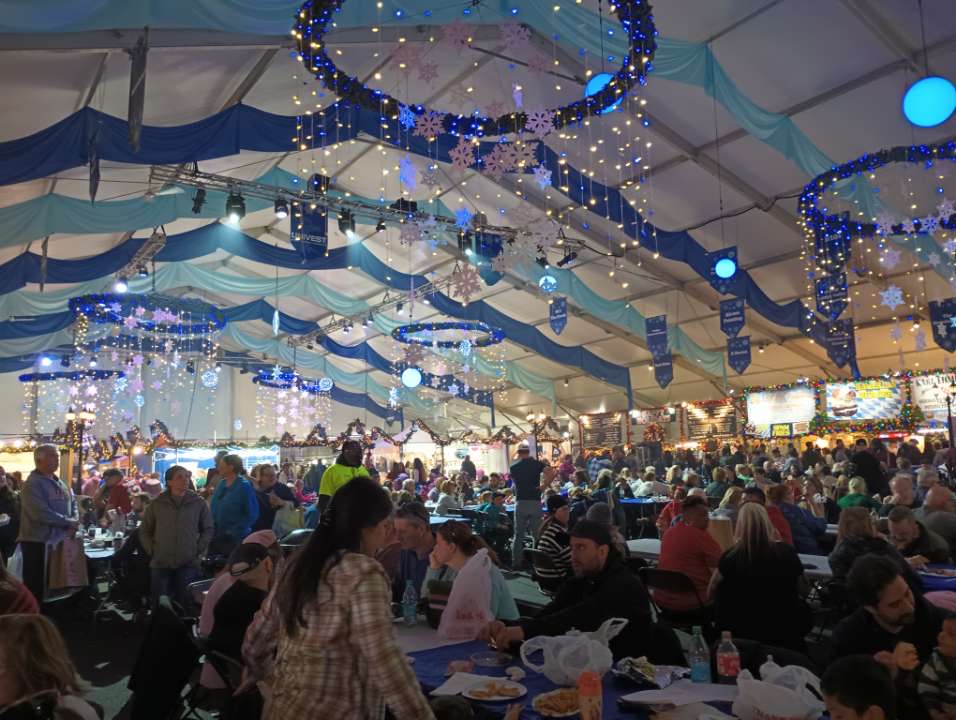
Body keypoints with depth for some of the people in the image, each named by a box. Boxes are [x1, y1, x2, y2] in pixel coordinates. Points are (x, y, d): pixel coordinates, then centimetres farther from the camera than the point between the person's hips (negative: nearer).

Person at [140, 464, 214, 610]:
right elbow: (144, 530, 14)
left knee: (186, 605, 0)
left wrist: (198, 550, 0)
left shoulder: (198, 503, 2)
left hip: (189, 564, -1)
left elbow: (208, 529, 9)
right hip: (160, 563, 1)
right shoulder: (157, 504, 4)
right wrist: (151, 550, 3)